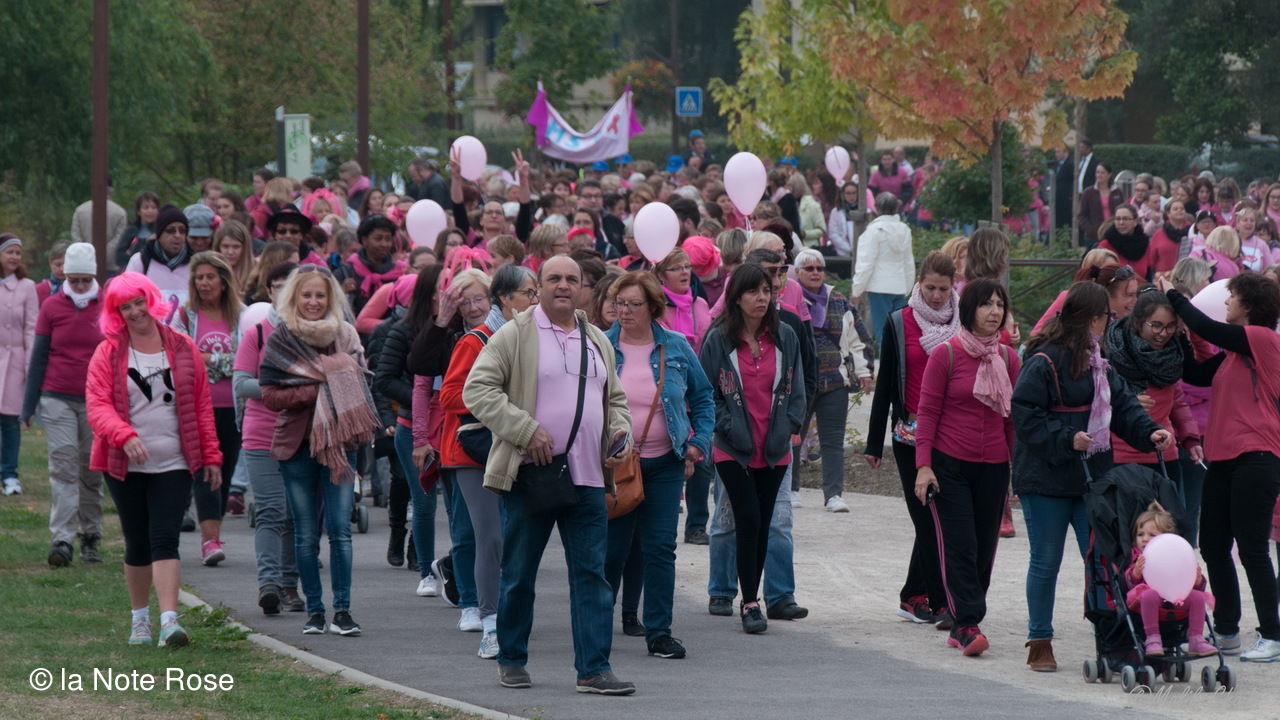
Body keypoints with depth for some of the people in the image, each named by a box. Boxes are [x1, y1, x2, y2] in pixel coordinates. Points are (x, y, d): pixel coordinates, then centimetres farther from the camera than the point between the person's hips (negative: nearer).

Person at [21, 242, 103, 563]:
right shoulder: (51, 307, 2)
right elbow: (38, 357, 5)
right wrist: (29, 406, 3)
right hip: (57, 400, -1)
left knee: (92, 471, 7)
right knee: (63, 467, -10)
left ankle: (90, 538, 17)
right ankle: (62, 540, -14)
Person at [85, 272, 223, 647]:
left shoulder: (183, 349, 5)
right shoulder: (108, 353, 1)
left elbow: (202, 405, 9)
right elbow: (97, 404, -8)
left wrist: (211, 456, 6)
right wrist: (124, 435, -26)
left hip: (173, 464, 0)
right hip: (124, 466, 0)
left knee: (164, 539, -11)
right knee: (137, 544, 8)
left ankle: (169, 621, -19)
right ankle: (140, 620, 23)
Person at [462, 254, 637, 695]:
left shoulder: (597, 341, 16)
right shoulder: (515, 336, -2)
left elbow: (615, 399, 26)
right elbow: (477, 389, -9)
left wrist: (620, 435, 5)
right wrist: (527, 430, -16)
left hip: (588, 477, 4)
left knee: (591, 573, -1)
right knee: (518, 573, 5)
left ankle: (594, 668, -2)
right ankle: (511, 660, 19)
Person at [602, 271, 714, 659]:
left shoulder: (676, 348, 4)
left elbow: (703, 398, 14)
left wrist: (698, 443, 3)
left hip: (664, 464, 1)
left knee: (660, 548, -1)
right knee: (612, 548, 3)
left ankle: (659, 632, 5)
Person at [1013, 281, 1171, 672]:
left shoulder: (1098, 361, 12)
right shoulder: (1043, 362, -14)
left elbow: (1122, 405, 13)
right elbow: (1026, 416, -17)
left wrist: (1149, 432, -3)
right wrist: (1066, 439, -24)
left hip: (1091, 476, 7)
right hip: (1046, 479, -7)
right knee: (1046, 562, 3)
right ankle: (1040, 644, 14)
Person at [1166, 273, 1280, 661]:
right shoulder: (1236, 350, 17)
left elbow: (1208, 329, -15)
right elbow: (1196, 374, 17)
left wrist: (1174, 296, -2)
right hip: (1224, 458, 9)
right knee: (1213, 546, 11)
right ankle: (1226, 631, 22)